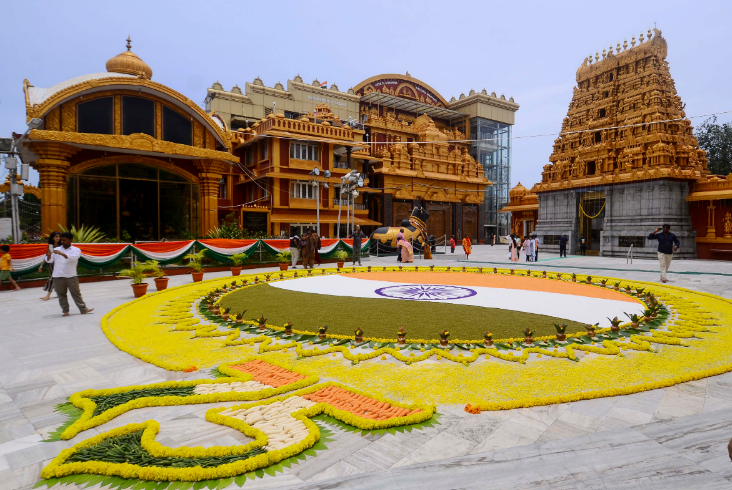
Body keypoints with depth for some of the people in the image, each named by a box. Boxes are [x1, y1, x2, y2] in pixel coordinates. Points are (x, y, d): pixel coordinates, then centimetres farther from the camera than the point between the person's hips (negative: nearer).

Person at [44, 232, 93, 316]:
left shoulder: (76, 250, 3)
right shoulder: (56, 249, 11)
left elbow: (73, 258, -17)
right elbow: (50, 261, 9)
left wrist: (62, 253, -28)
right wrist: (49, 256, -12)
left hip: (71, 276, -3)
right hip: (58, 276, 3)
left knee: (76, 293, 1)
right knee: (61, 294, 7)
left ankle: (83, 309, 4)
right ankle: (65, 311, 14)